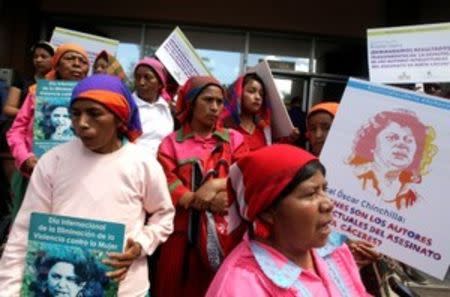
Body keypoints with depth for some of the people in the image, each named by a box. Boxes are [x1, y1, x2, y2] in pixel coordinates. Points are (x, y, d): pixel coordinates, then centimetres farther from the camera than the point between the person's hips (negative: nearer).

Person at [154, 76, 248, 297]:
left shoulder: (234, 139, 8)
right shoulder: (171, 143, 2)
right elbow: (168, 189, -7)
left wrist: (215, 185, -19)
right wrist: (206, 201, -16)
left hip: (224, 231, 1)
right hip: (183, 231, -1)